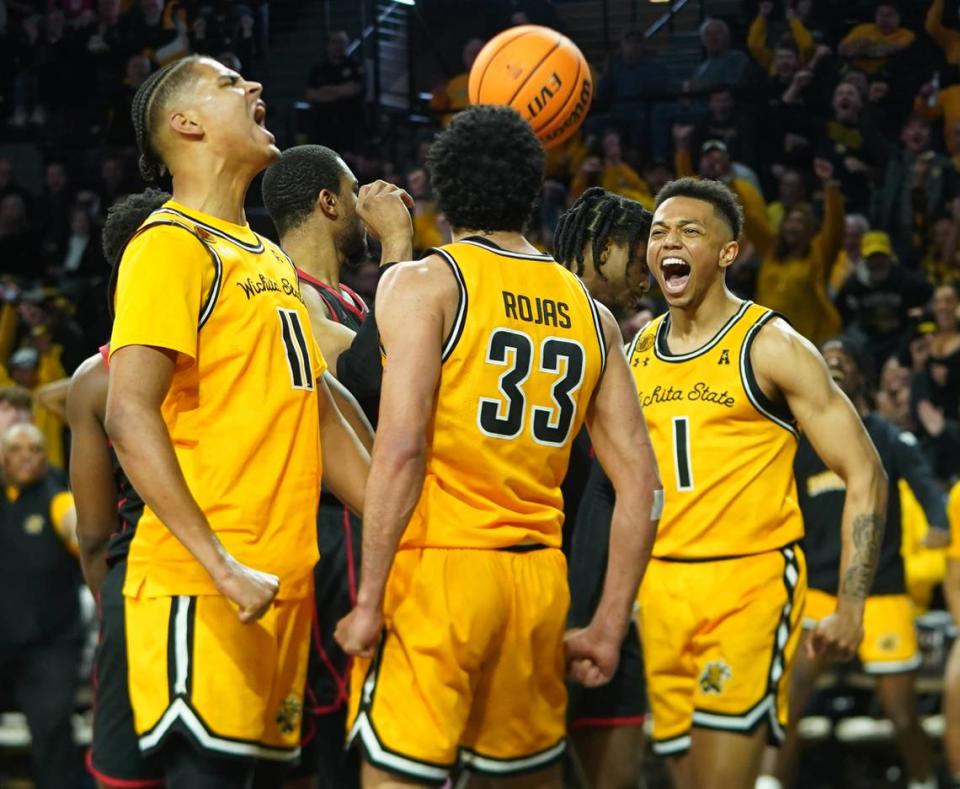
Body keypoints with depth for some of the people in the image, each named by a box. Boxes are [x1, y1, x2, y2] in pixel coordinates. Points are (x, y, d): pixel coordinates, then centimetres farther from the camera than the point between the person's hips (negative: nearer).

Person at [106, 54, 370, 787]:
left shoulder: (270, 258, 20)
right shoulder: (172, 244, -7)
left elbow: (320, 418, 25)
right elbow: (130, 415, -17)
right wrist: (220, 566, -24)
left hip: (282, 578, 8)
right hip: (203, 586, -8)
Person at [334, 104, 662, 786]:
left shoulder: (423, 283, -2)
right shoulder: (589, 311, 13)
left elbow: (401, 448, -15)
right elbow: (641, 485, 10)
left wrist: (369, 599, -13)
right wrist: (610, 629, 15)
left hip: (439, 566, -5)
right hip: (539, 576, 5)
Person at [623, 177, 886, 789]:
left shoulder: (770, 345, -6)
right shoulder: (639, 353, 11)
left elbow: (864, 475, -7)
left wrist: (851, 607, -14)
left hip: (751, 579, -6)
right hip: (661, 586, 6)